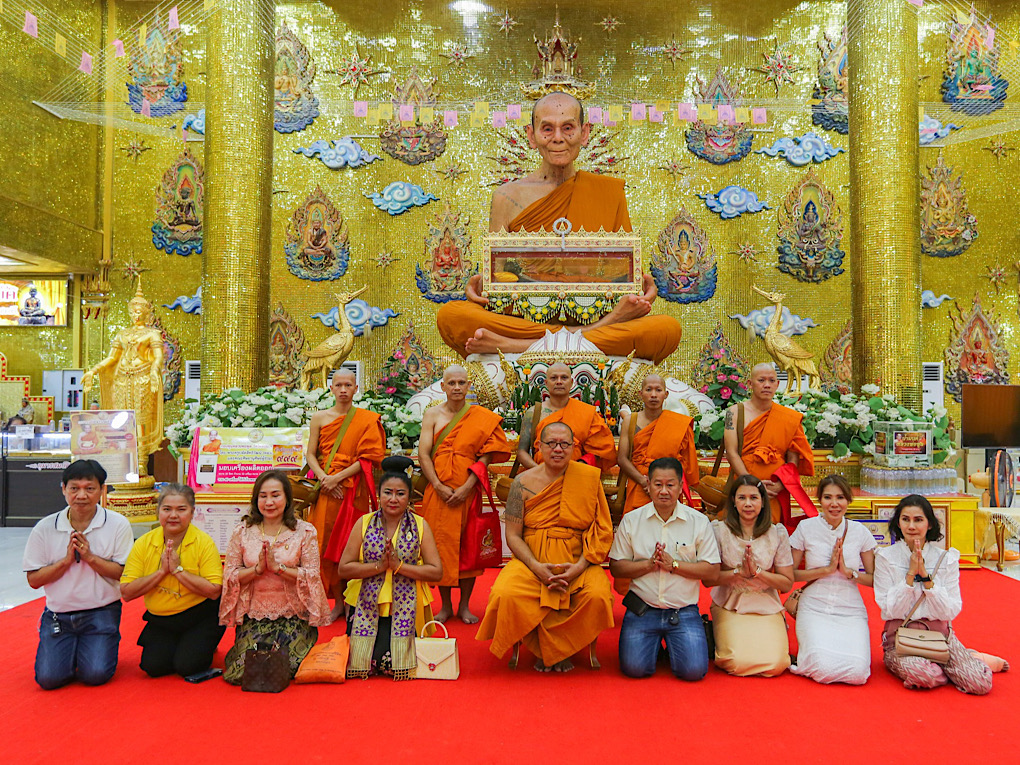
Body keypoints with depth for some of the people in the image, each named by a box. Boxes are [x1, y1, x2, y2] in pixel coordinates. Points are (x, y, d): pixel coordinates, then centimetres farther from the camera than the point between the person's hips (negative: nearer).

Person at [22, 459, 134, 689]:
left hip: (101, 613, -2)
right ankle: (69, 650, 20)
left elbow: (126, 575, -8)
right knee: (49, 678, -12)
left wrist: (89, 556, -18)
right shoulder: (45, 528, -1)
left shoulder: (117, 524, -6)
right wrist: (67, 559, -14)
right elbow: (34, 580, 0)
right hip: (58, 615, 2)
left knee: (95, 675, -16)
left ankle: (94, 648, 17)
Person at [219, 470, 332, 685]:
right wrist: (257, 569, -15)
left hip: (292, 616, -1)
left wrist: (278, 567, -18)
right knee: (240, 672, -14)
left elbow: (312, 576, -8)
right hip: (253, 616, 2)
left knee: (289, 668, -17)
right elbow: (229, 576, 1)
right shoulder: (242, 531, 2)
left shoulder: (305, 532, -3)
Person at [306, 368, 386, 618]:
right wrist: (323, 478, -12)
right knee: (327, 540, 3)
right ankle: (338, 602, 13)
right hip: (326, 489, 2)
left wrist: (338, 477, -13)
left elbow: (368, 458, -6)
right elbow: (310, 454, 5)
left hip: (353, 488, -2)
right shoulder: (319, 418, 8)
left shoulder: (367, 419, 1)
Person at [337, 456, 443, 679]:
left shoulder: (420, 526, -2)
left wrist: (399, 565, -17)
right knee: (362, 660, -6)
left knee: (394, 663, -10)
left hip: (404, 608, -1)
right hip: (367, 604, 1)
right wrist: (379, 565, -16)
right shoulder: (364, 523, 0)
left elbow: (436, 572, -7)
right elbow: (344, 569, -4)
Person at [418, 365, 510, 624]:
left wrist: (467, 487, -13)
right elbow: (423, 453, -1)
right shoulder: (432, 414, 6)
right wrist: (439, 486, -11)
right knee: (441, 545, 3)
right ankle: (445, 606, 17)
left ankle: (465, 606, 17)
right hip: (439, 491, 1)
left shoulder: (482, 418, 3)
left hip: (468, 492, 0)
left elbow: (486, 456, -3)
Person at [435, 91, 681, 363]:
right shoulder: (508, 197, 9)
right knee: (450, 315, -29)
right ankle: (603, 328, -26)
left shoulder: (609, 191, 12)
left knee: (668, 328, -28)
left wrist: (642, 286, -8)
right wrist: (479, 285, -11)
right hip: (521, 319, 1)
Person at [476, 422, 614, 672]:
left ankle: (561, 649, 1)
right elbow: (513, 535, 2)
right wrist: (536, 567, -15)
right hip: (531, 560, 0)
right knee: (506, 595, -29)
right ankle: (540, 648, 4)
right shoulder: (523, 482, 2)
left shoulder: (589, 478, 1)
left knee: (598, 597, -30)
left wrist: (581, 565, -13)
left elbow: (602, 531, 1)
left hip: (578, 562, 0)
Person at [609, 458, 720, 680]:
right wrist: (648, 564, -15)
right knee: (634, 668, -14)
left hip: (684, 612, 0)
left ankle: (671, 644, 18)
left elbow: (713, 570, -3)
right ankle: (656, 642, 18)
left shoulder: (699, 522, 0)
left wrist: (674, 565, -14)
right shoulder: (631, 520, 2)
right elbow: (616, 567, 1)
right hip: (642, 609, 0)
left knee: (694, 670, -16)